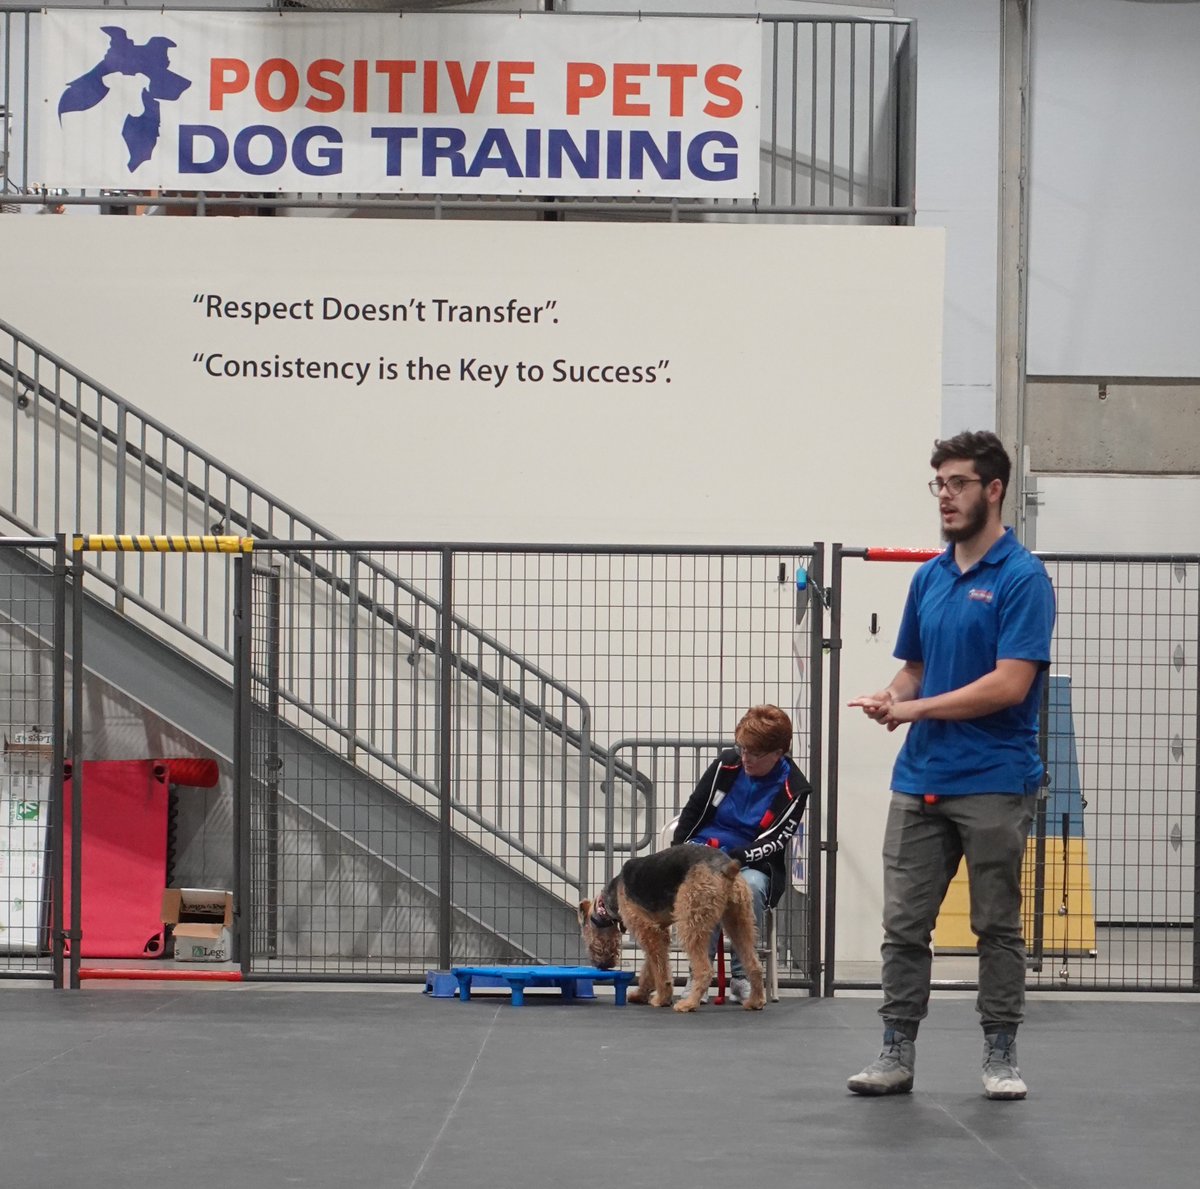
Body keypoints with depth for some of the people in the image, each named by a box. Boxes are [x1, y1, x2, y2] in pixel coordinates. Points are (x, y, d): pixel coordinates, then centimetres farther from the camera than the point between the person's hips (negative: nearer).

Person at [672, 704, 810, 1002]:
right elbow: (693, 810, 10)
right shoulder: (726, 765, 1)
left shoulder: (793, 789, -5)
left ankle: (741, 976, -20)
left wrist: (732, 857, -26)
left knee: (752, 887, -36)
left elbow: (773, 843, -11)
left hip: (753, 863, -1)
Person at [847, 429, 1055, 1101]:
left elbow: (1010, 684, -18)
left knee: (998, 926, 5)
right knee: (904, 924, 5)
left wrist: (917, 709, -15)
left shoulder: (1023, 579, -10)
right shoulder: (929, 578, 12)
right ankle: (898, 1055, 11)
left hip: (994, 784, -6)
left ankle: (1001, 1056, 13)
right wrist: (892, 698, -4)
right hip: (920, 781, 6)